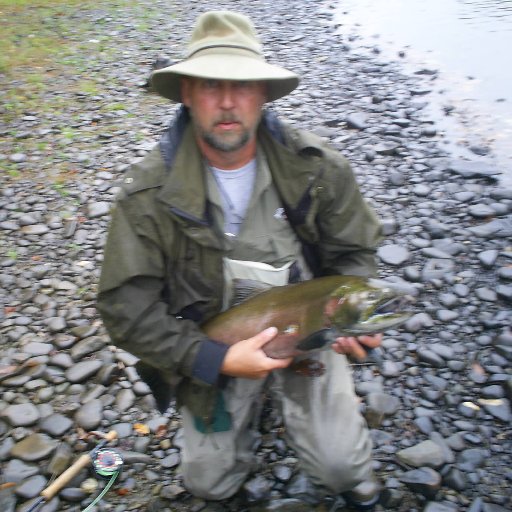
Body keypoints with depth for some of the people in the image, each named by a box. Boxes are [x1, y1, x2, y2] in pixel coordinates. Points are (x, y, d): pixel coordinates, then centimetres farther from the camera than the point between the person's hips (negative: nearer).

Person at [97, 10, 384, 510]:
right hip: (211, 349, 0)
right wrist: (215, 360, -26)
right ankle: (248, 402, 37)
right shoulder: (149, 191, -20)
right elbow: (125, 307, -18)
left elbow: (353, 252, -1)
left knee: (339, 466, -7)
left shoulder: (315, 166, -14)